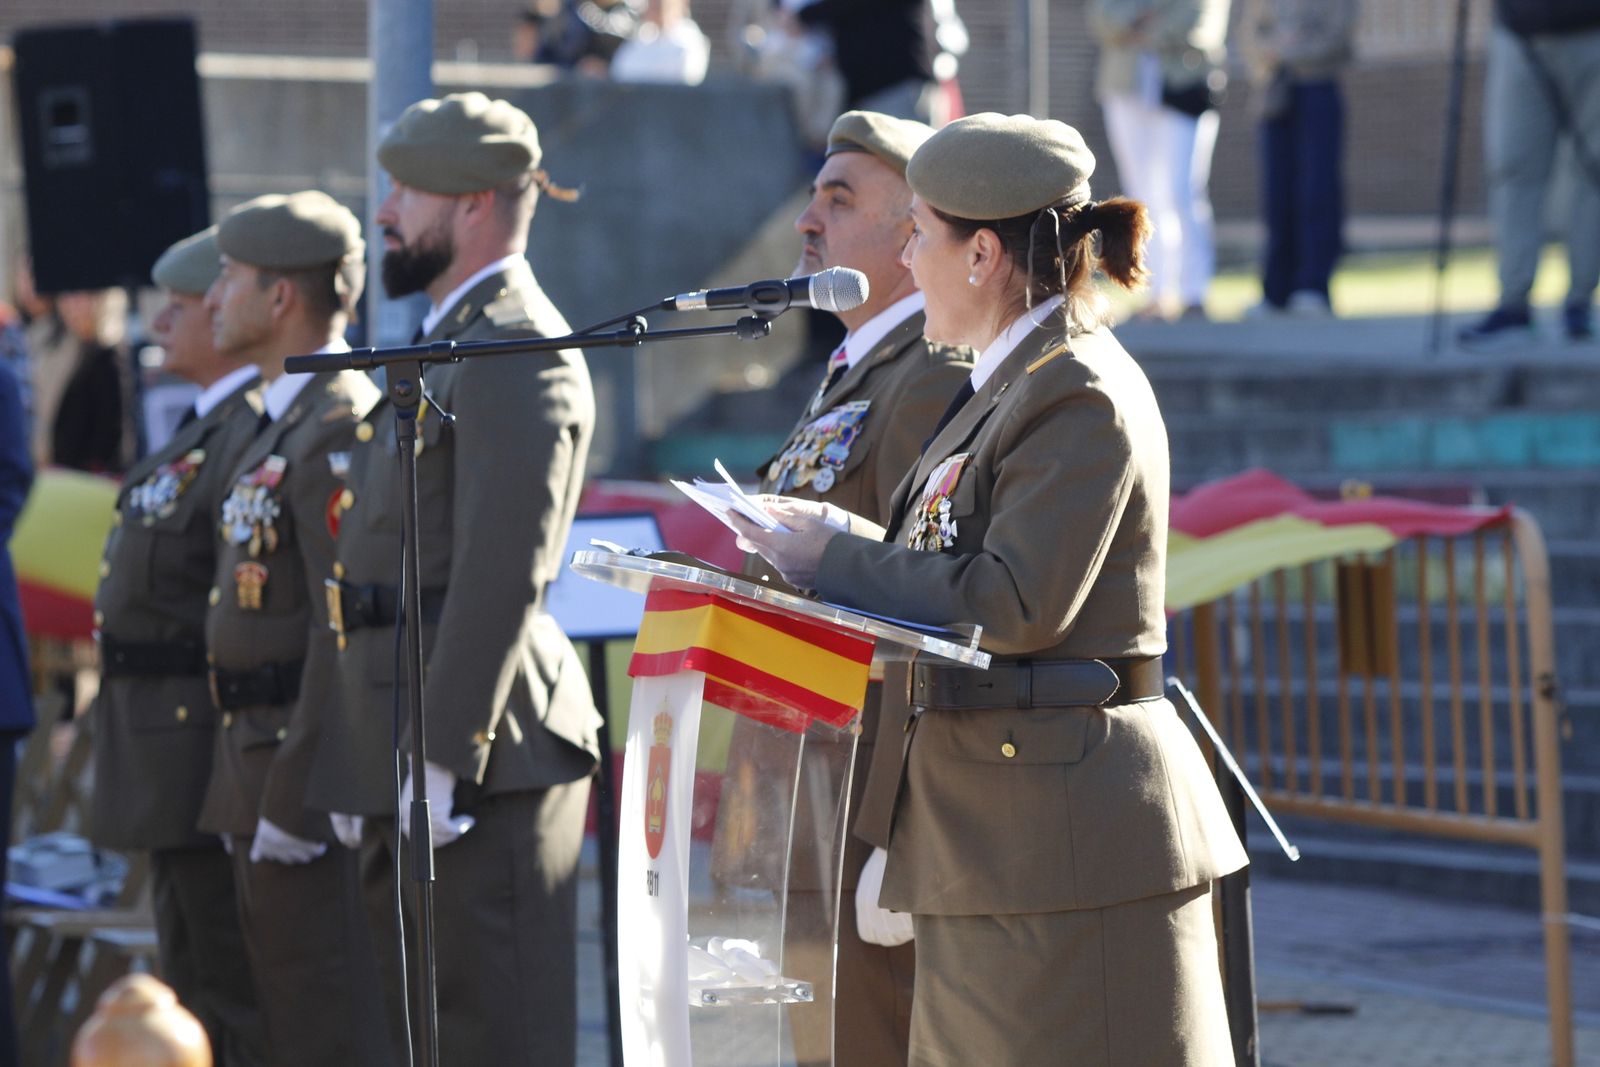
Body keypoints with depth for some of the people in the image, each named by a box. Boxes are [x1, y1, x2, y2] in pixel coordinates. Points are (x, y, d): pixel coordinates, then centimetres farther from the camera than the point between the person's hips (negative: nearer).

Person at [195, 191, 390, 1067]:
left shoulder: (342, 428, -16)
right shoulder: (282, 426, 17)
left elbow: (348, 632, -22)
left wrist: (292, 798, -23)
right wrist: (253, 794, 18)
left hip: (313, 775, -11)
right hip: (260, 765, 11)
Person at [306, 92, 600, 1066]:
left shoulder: (517, 356, -14)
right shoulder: (448, 346, 19)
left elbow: (503, 575, -21)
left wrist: (444, 757, -23)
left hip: (485, 759, -11)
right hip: (401, 757, 11)